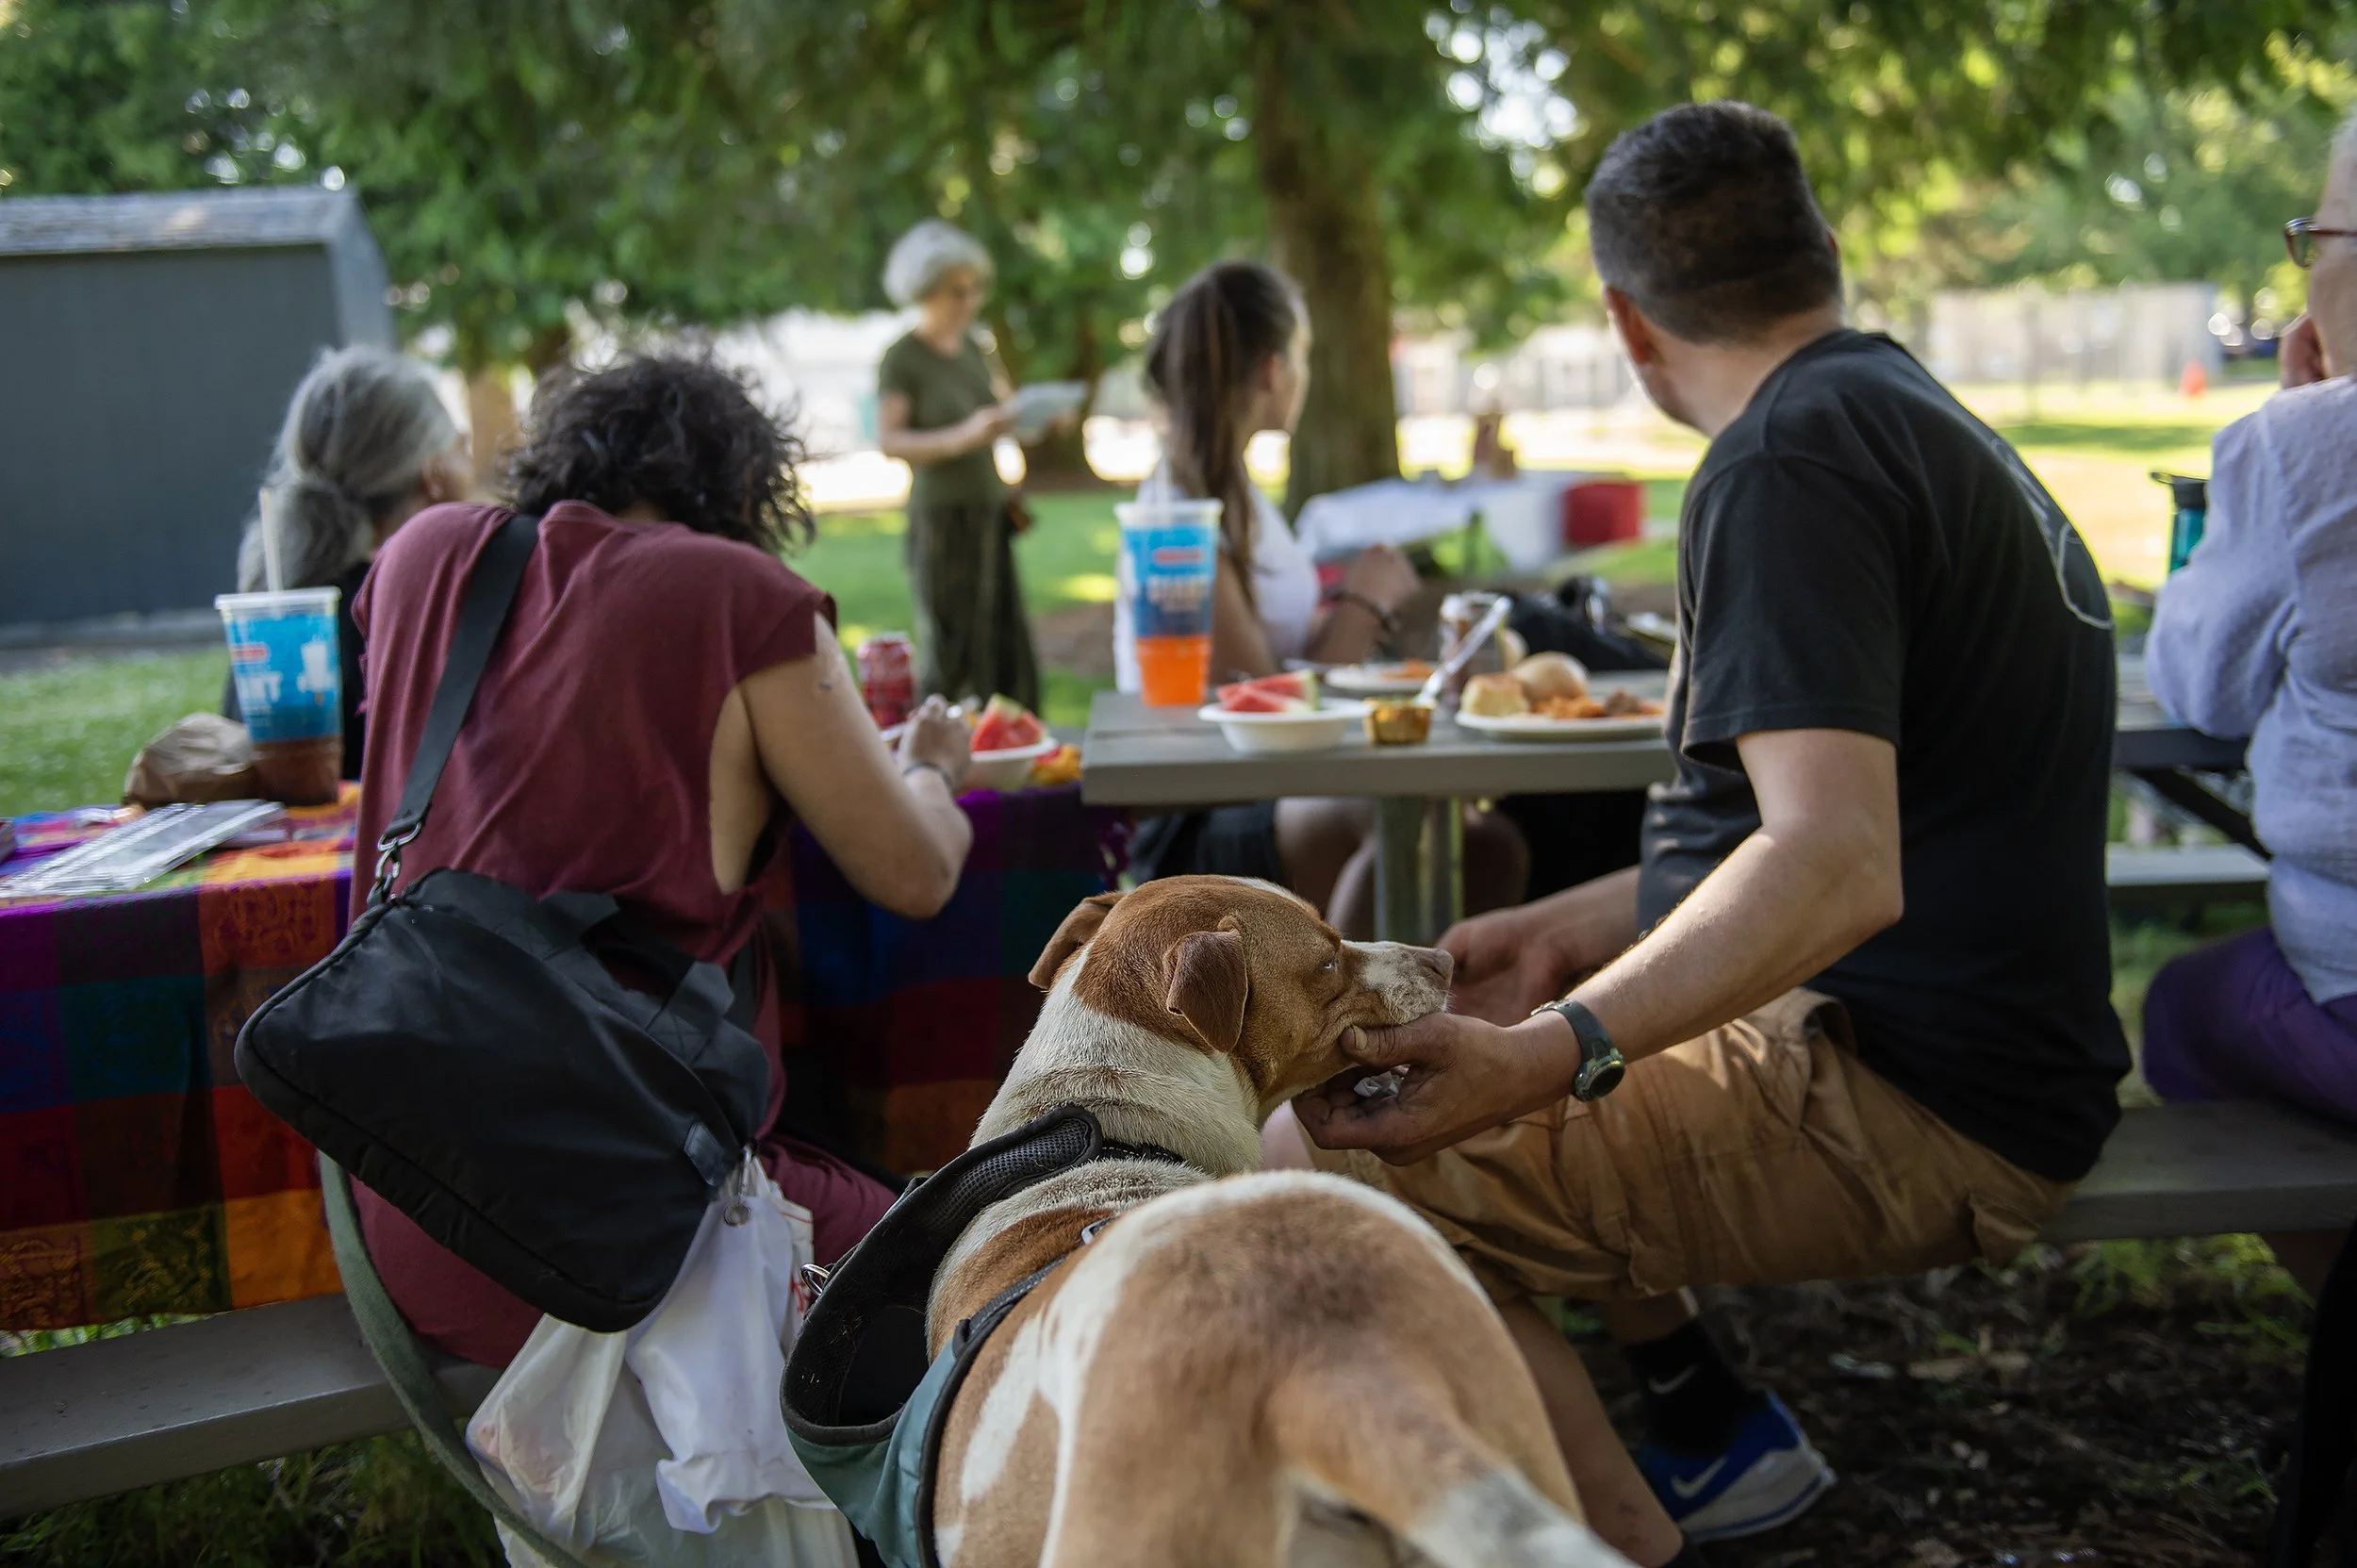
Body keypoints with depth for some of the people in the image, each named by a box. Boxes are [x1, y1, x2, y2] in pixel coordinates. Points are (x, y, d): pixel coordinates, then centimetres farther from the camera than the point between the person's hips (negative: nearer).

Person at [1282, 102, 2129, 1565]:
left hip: (1923, 1111, -11)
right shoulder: (1925, 418, 16)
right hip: (1971, 1045, 11)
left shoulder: (1790, 462, -17)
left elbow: (1837, 869, -29)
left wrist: (1551, 1053, -38)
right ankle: (1714, 1430, 21)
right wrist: (1573, 927, 16)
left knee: (1322, 1172, -18)